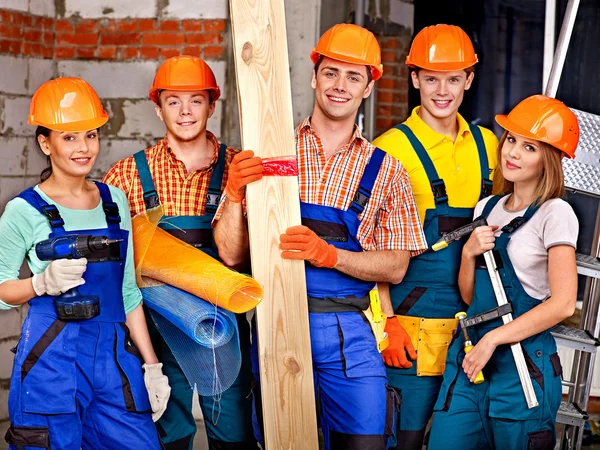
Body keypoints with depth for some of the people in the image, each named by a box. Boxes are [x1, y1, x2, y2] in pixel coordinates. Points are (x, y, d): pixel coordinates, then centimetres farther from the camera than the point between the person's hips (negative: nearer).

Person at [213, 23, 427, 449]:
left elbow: (395, 267, 1)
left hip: (347, 333, 0)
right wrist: (235, 193, -18)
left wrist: (328, 254, -15)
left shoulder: (385, 170, 6)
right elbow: (232, 253, 0)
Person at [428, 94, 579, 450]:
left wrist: (493, 339, -13)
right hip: (470, 355, 5)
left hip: (524, 363, -5)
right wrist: (469, 253, -3)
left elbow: (563, 303, -14)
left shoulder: (555, 213, -8)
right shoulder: (487, 209, 11)